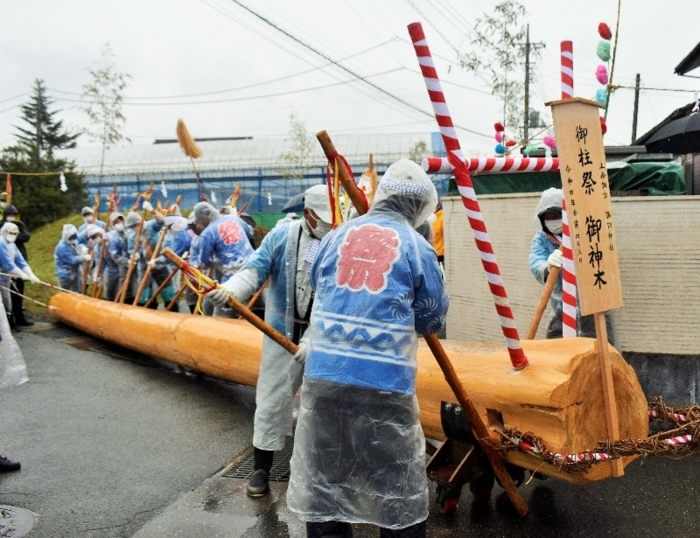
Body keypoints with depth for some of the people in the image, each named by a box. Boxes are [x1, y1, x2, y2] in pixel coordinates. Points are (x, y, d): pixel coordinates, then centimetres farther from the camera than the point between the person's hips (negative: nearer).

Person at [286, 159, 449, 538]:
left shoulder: (337, 235, 7)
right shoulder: (417, 248, -3)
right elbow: (433, 320, 4)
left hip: (323, 375, 4)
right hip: (386, 381, -3)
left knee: (323, 482, 16)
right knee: (398, 492, 11)